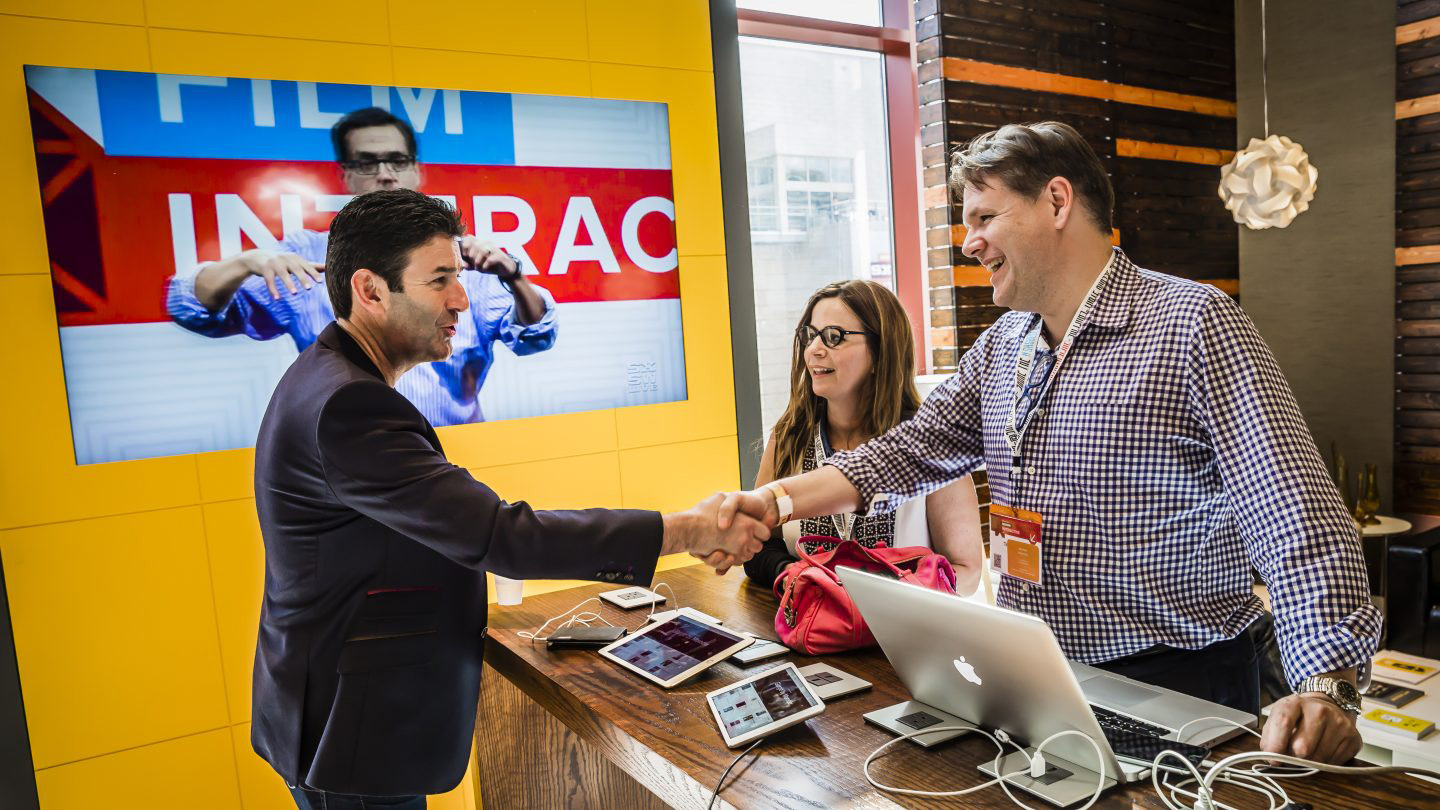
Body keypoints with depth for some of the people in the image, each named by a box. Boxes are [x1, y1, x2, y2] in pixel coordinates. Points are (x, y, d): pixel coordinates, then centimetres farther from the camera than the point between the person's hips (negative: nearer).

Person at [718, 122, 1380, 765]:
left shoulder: (1191, 324, -13)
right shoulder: (999, 348, 9)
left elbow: (1296, 516, -18)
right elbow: (912, 450, 10)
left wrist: (1325, 687, -28)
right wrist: (777, 501, -2)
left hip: (1176, 693, -5)